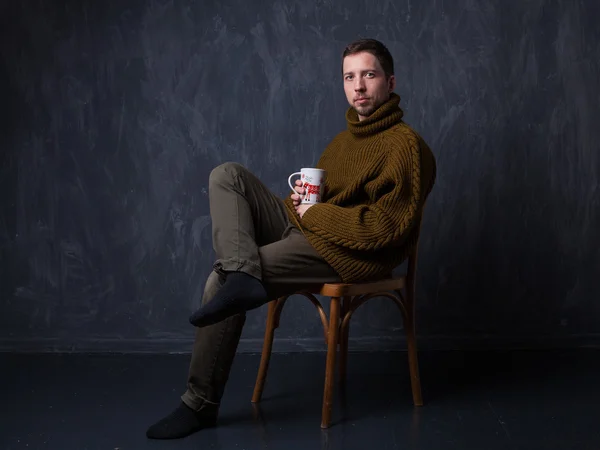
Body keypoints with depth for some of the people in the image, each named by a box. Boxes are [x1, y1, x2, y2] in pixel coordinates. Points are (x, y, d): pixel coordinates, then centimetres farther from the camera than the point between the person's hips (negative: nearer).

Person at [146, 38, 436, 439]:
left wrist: (315, 214, -13)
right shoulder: (347, 136, 17)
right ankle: (243, 275, -26)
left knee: (221, 280, -22)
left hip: (350, 253, -9)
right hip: (306, 228, 9)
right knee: (226, 175, -8)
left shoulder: (406, 145, -10)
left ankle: (200, 404, -10)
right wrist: (303, 197, 2)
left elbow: (387, 227, -19)